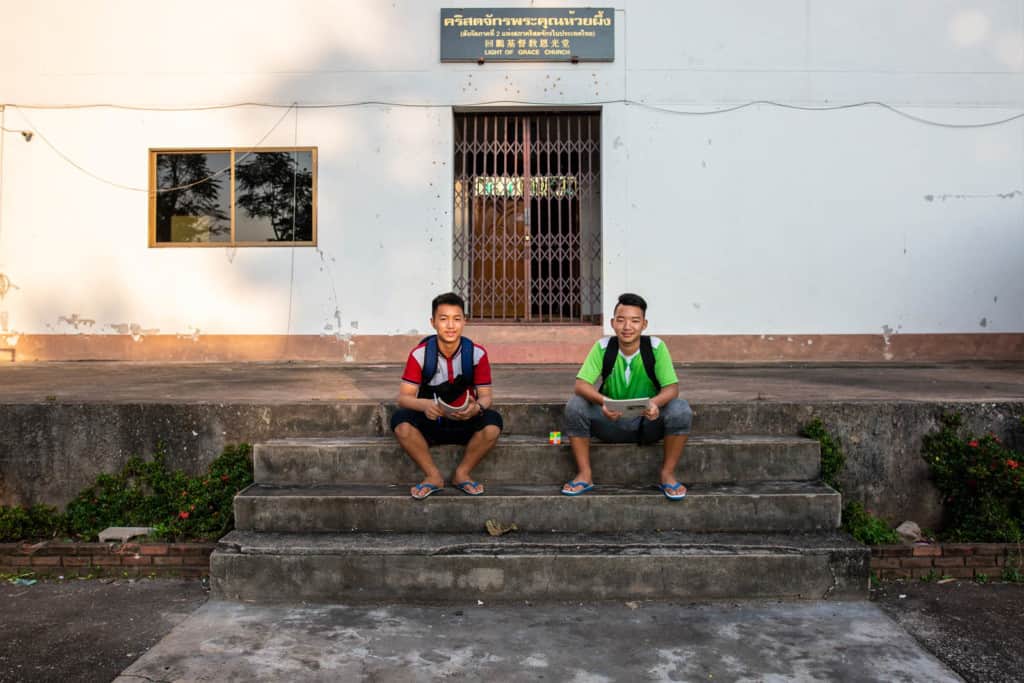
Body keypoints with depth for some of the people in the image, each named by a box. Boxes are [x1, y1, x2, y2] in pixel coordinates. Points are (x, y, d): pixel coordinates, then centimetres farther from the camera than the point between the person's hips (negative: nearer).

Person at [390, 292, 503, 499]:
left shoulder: (477, 353, -9)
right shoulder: (420, 354, -10)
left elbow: (486, 396, -8)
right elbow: (403, 397, -13)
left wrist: (477, 408, -33)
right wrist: (424, 405, -36)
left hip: (465, 424, 0)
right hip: (430, 423, 0)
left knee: (493, 422, -30)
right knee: (400, 421, -30)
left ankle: (462, 474, -4)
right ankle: (433, 476, -9)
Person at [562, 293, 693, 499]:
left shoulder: (656, 347, -12)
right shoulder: (603, 347, -10)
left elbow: (672, 387, -16)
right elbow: (581, 384, -18)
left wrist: (656, 402, -39)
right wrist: (602, 401, -39)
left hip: (649, 422, 0)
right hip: (611, 422, 1)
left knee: (681, 409, -28)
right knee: (575, 406, -24)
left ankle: (667, 475, -8)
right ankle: (585, 474, -9)